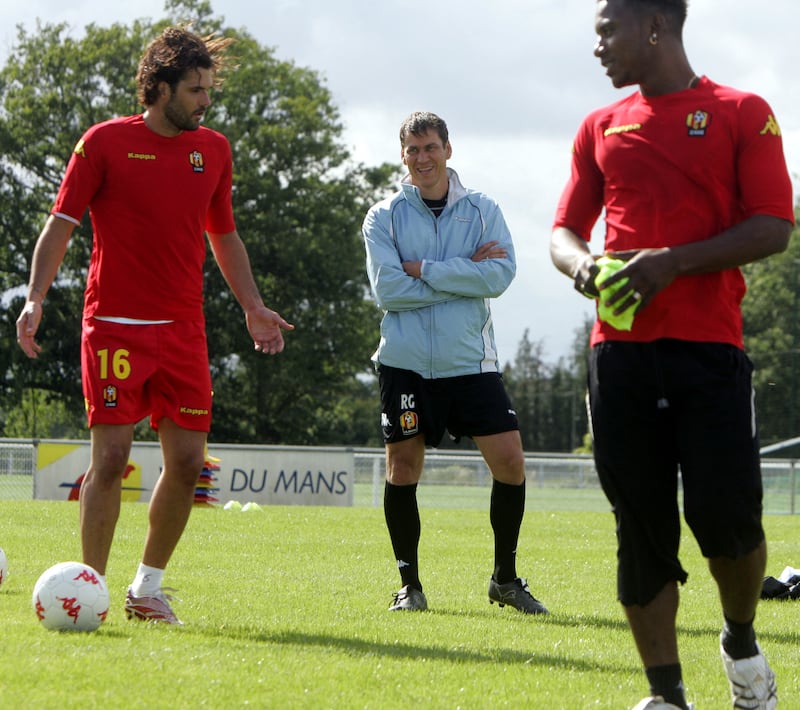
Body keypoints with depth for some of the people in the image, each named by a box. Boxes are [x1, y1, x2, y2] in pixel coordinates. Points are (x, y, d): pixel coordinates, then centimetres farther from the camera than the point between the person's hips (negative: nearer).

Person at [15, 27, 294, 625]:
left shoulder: (214, 150, 11)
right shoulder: (105, 142, -2)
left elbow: (224, 235, 23)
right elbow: (61, 224, -1)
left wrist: (253, 306, 16)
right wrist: (35, 297, -13)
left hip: (184, 329, 4)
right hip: (114, 324, -4)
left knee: (187, 461, 0)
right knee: (111, 457, -9)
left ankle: (148, 587, 17)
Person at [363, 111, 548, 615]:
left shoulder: (482, 211, 7)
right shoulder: (385, 217, 3)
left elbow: (501, 274, -9)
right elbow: (387, 289, -10)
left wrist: (425, 270, -13)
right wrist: (464, 273, -11)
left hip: (471, 361, 1)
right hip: (405, 362, -1)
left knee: (509, 460, -6)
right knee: (403, 467, 1)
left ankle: (506, 577, 10)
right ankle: (410, 583, 15)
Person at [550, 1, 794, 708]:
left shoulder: (742, 114, 2)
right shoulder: (601, 127, 16)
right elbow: (565, 229, 17)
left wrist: (672, 262, -16)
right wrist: (582, 263, -7)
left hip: (710, 345, -4)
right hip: (621, 350, 4)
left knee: (726, 516, -10)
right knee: (642, 525, 0)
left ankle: (742, 640, 19)